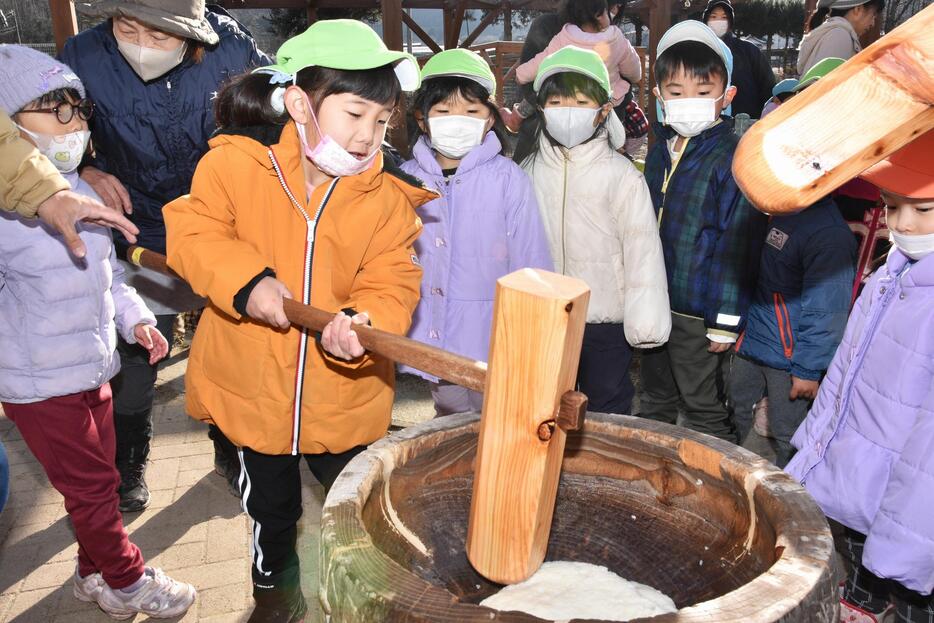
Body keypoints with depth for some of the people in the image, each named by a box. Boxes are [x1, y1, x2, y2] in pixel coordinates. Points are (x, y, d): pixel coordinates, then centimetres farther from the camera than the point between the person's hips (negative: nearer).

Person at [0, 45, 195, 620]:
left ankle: (95, 572, 42)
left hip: (93, 368, 8)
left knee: (99, 479, 21)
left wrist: (136, 318, 5)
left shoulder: (83, 191, 6)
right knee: (91, 487, 7)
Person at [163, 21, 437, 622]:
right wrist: (245, 279, -25)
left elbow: (391, 283, -14)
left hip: (346, 390, 0)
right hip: (252, 383, 0)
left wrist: (361, 322, -35)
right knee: (271, 506, 23)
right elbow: (193, 231, -8)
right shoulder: (236, 162, -12)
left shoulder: (388, 195, -10)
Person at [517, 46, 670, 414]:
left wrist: (644, 323, -10)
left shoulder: (622, 176, -10)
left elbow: (643, 250, -9)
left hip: (606, 321, -3)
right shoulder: (527, 171, 0)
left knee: (607, 413, 13)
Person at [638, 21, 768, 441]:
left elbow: (738, 245, -16)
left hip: (699, 312, -7)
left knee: (705, 411, 9)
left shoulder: (733, 160, -16)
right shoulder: (659, 153, 5)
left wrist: (726, 321, -15)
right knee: (655, 402, 23)